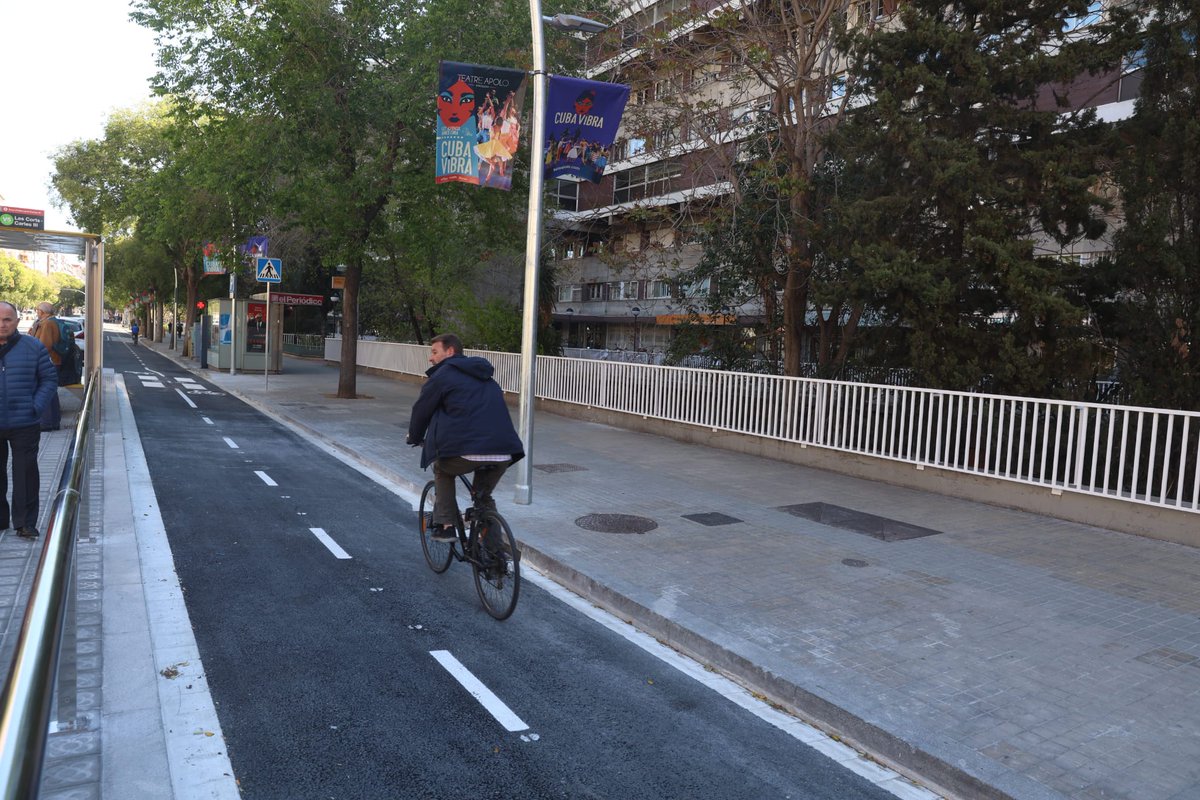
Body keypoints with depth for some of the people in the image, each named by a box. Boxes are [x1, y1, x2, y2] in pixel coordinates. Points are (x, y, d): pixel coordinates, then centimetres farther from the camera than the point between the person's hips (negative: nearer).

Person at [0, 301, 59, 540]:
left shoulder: (33, 347, 1)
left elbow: (49, 380, 4)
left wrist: (36, 408, -8)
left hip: (24, 425, -2)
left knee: (26, 474, 2)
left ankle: (25, 523, 10)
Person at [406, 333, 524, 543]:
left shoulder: (443, 375, 8)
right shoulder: (486, 378, 27)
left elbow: (421, 409, 15)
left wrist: (415, 438, 34)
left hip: (466, 452, -5)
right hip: (503, 454, 6)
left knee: (442, 470, 27)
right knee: (484, 497, 28)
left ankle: (445, 526, 19)